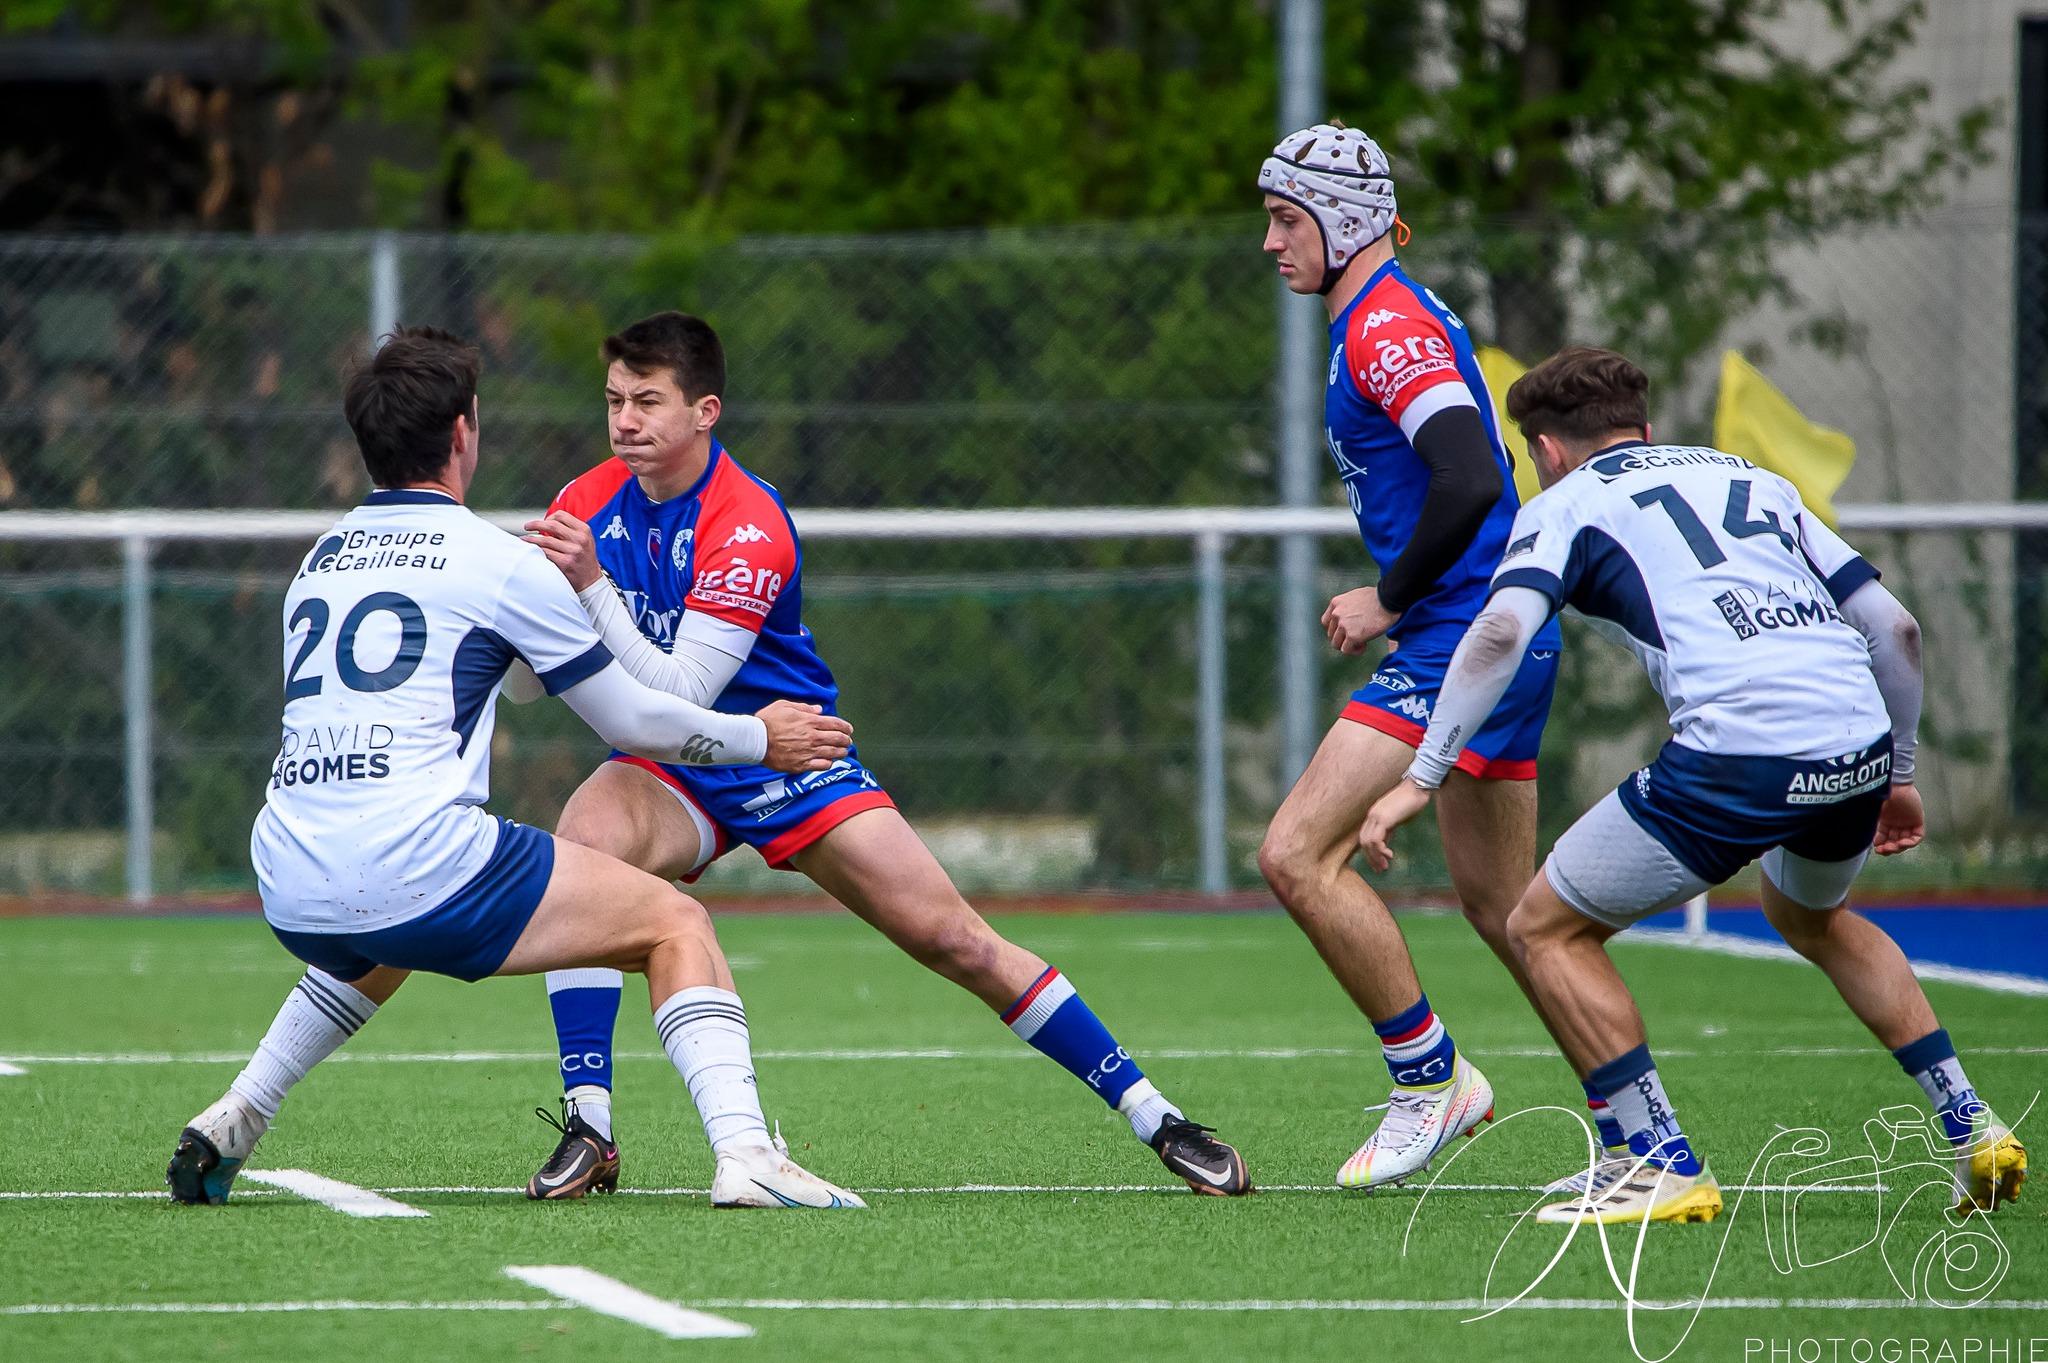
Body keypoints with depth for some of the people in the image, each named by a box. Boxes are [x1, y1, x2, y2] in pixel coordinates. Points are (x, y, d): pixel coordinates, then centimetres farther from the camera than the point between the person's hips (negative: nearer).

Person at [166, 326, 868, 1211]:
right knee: (676, 924, 4)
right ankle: (743, 1155, -14)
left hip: (289, 895, 7)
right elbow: (631, 721, 10)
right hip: (420, 864, -6)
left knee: (380, 953, 41)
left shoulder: (319, 562, 19)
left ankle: (231, 1123, 30)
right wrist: (761, 739, 26)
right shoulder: (502, 565, 2)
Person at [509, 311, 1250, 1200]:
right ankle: (587, 1124, -25)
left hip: (785, 762, -3)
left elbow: (676, 693, -30)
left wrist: (591, 587, -39)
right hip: (667, 775, 3)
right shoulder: (588, 507, -7)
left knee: (954, 941, -8)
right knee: (583, 842, -31)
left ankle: (1153, 1118, 4)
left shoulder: (749, 529, -23)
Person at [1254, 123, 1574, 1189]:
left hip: (1463, 638, -11)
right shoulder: (1389, 319, 18)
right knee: (1498, 902, 15)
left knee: (1297, 854, -14)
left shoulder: (1385, 324, -14)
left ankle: (1430, 1078, -6)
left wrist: (1389, 601, -15)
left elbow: (1470, 482, -26)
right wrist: (1397, 599, 15)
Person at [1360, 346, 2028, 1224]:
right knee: (1812, 917, 37)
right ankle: (1970, 1128, 31)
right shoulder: (1756, 481, 28)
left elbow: (1502, 630, -6)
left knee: (1548, 929, 11)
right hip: (1857, 746, 6)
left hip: (1738, 751, -6)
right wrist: (1897, 774, 34)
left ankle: (1667, 1167, 3)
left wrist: (1420, 777, -5)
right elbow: (1894, 627, 24)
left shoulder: (1567, 503, 13)